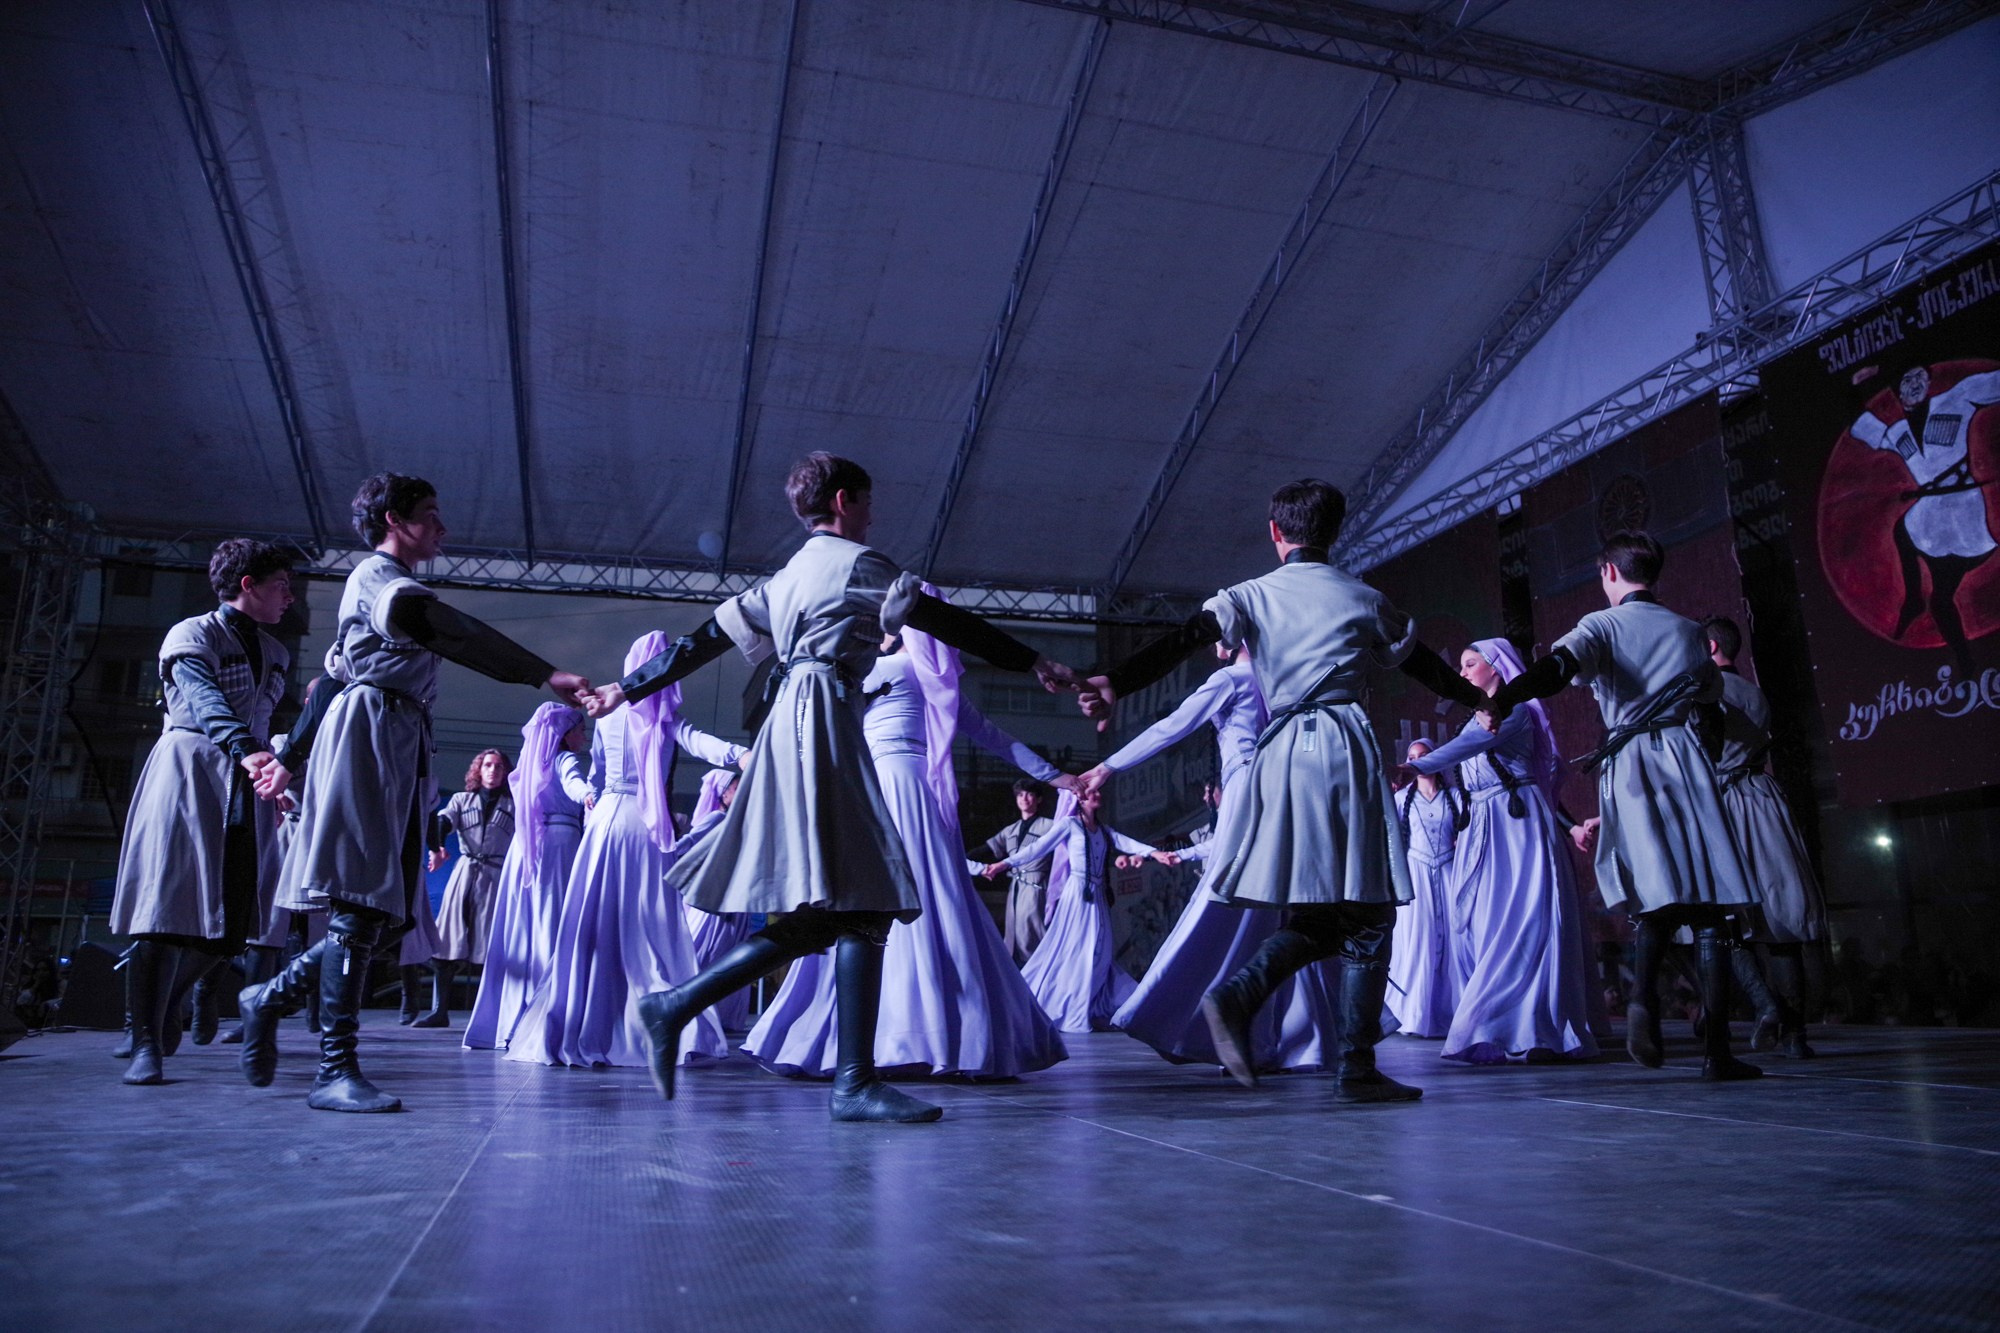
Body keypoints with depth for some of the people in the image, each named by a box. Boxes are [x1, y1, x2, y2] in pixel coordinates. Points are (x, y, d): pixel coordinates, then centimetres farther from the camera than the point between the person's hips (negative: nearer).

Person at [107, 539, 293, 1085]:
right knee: (169, 907, -10)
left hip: (246, 788, 6)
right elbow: (206, 701, -20)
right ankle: (146, 1043, -3)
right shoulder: (192, 636, -2)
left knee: (233, 921, 1)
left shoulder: (275, 654, 20)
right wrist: (245, 750, -37)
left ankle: (165, 1006, 25)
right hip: (190, 772, -6)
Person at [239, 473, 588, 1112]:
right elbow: (452, 632, -22)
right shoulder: (380, 575, -2)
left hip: (398, 745, 10)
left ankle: (271, 996, 17)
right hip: (370, 730, -10)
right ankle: (336, 1070, -14)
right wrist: (546, 675, -31)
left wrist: (289, 755, 33)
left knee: (390, 908, 4)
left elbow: (332, 677, 31)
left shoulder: (387, 583, 29)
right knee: (361, 902, -14)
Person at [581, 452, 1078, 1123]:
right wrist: (1034, 662, -1)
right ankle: (855, 1082, -13)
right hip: (824, 721, -9)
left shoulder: (785, 576, 24)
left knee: (819, 911, 7)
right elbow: (943, 621, -4)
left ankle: (674, 1005, 9)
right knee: (862, 899, -12)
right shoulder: (855, 562, 0)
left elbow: (707, 637, 24)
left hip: (794, 724, 9)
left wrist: (628, 688, 31)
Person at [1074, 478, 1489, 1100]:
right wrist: (1480, 699, 40)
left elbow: (1183, 640, -7)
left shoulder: (1250, 596, 10)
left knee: (1312, 914, 12)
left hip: (1280, 750, 2)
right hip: (1346, 748, -2)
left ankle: (1237, 993, -12)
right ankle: (1357, 1066, 0)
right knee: (1365, 913, 3)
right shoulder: (1364, 598, 11)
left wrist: (1115, 684, -17)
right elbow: (1422, 663, 23)